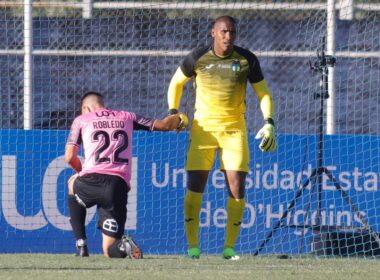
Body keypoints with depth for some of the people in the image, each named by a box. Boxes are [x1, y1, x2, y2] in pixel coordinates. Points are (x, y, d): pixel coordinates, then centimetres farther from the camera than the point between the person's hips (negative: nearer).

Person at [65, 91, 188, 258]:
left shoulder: (81, 120, 17)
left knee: (73, 183, 39)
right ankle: (122, 244, -28)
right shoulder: (127, 117, 23)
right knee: (110, 251, 12)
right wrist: (179, 120, 46)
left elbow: (69, 157, 10)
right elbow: (163, 125, 23)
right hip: (119, 186, 2)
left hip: (91, 182, -2)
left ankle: (81, 245, 23)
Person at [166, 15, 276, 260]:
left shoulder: (247, 60, -2)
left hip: (234, 129, 0)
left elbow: (264, 93, 5)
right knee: (195, 187, -7)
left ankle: (230, 246, 6)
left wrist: (269, 123, -8)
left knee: (237, 189, -6)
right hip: (203, 126, 0)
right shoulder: (197, 58, -2)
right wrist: (173, 112, 1)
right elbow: (176, 82, 14)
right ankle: (193, 246, 3)